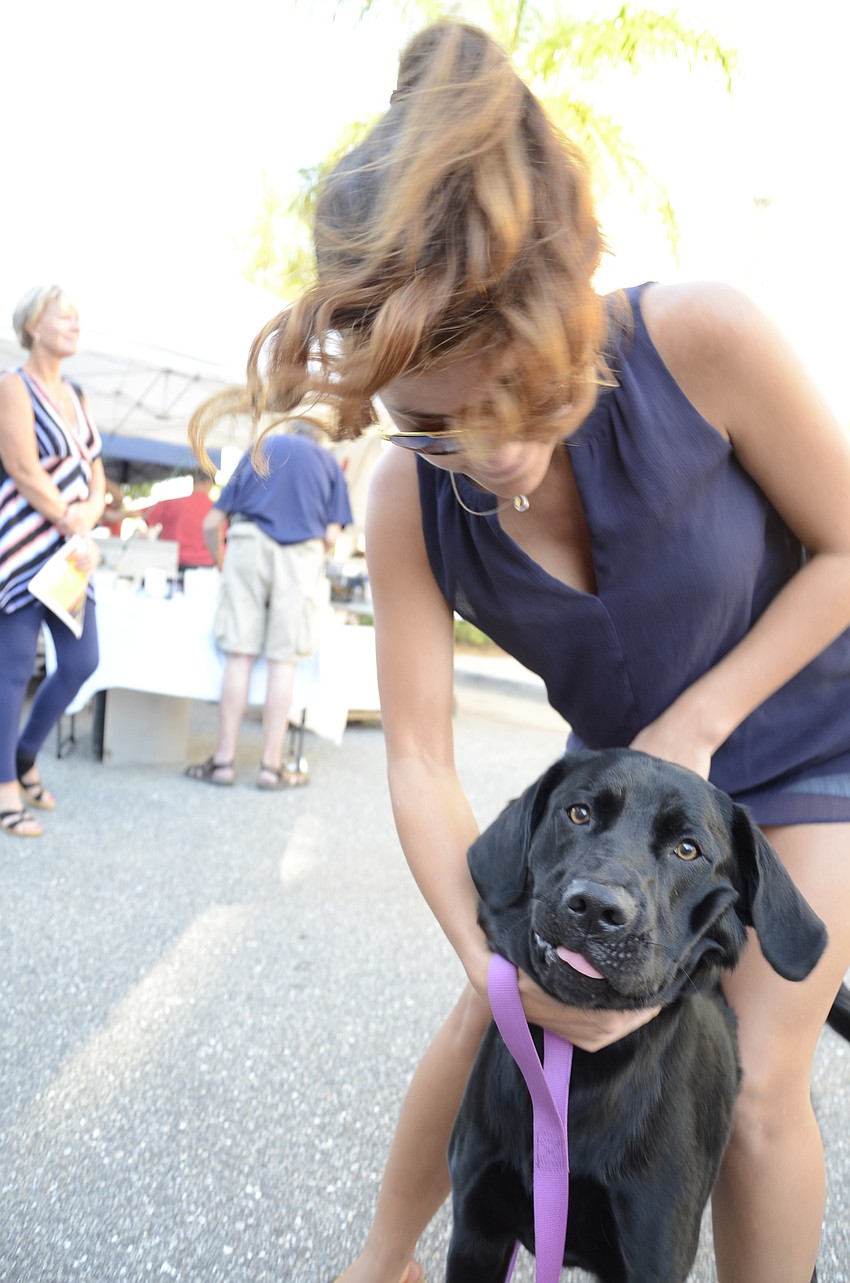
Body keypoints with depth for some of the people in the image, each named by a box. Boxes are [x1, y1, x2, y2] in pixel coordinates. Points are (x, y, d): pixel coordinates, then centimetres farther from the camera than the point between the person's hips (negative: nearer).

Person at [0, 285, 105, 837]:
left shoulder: (76, 397, 16)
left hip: (70, 548, 8)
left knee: (81, 662, 6)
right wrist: (73, 531, -11)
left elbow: (95, 473, 14)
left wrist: (89, 513, -6)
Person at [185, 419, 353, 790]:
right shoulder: (328, 461, 22)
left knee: (239, 655, 2)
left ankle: (224, 760, 2)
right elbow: (331, 536, 6)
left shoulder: (258, 449, 26)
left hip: (248, 541, 1)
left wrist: (220, 565, 33)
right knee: (283, 661, 0)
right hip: (303, 550, -1)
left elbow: (212, 524, 17)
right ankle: (271, 765, 1)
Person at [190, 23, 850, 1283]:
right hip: (616, 765, 3)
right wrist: (497, 958, -30)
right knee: (488, 1015, 6)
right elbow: (421, 767, -19)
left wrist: (697, 724, -21)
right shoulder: (410, 505, -22)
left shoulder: (699, 341, -31)